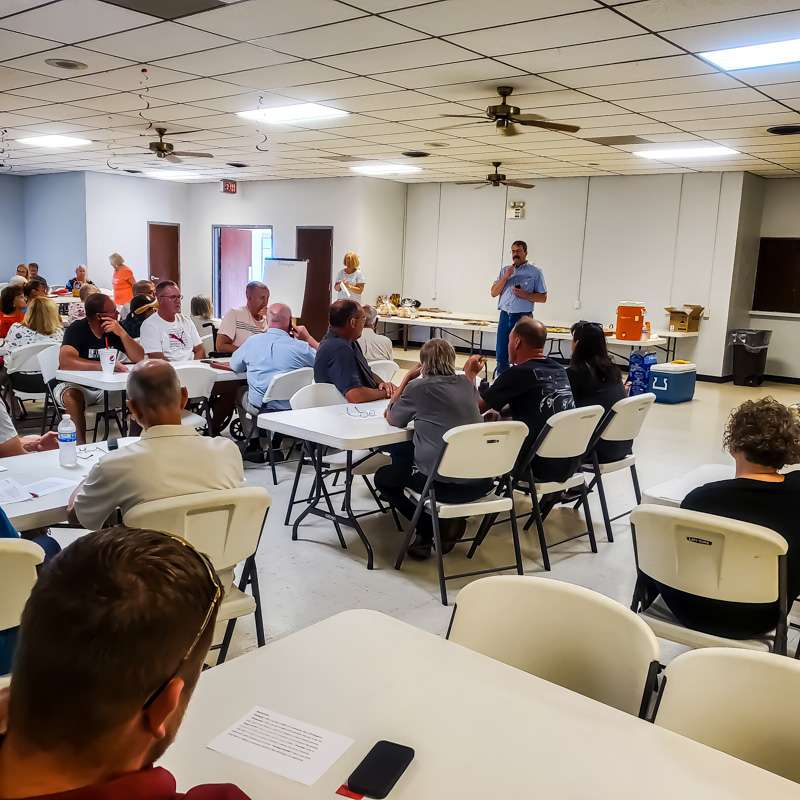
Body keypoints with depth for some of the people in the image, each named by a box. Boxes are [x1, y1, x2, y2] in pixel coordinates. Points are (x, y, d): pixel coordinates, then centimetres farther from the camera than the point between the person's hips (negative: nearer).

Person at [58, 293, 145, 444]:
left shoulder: (115, 328, -2)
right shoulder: (77, 329, -17)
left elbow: (139, 358, -9)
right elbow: (65, 362, -35)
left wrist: (122, 333, -23)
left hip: (105, 385, 5)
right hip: (75, 385, -5)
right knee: (74, 396, -38)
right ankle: (80, 445, -25)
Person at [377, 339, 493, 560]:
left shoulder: (418, 387, -6)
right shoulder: (467, 383, 10)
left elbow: (393, 419, 9)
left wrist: (407, 378, 12)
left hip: (446, 484, -6)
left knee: (383, 477, 22)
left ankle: (429, 530, 9)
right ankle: (448, 523, 16)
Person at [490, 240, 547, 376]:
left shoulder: (535, 272, 1)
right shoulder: (505, 270, 12)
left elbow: (543, 297, 0)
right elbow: (493, 293, 7)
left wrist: (525, 295, -14)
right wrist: (505, 277, -5)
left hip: (523, 317, -3)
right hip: (505, 316, 4)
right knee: (501, 355, 7)